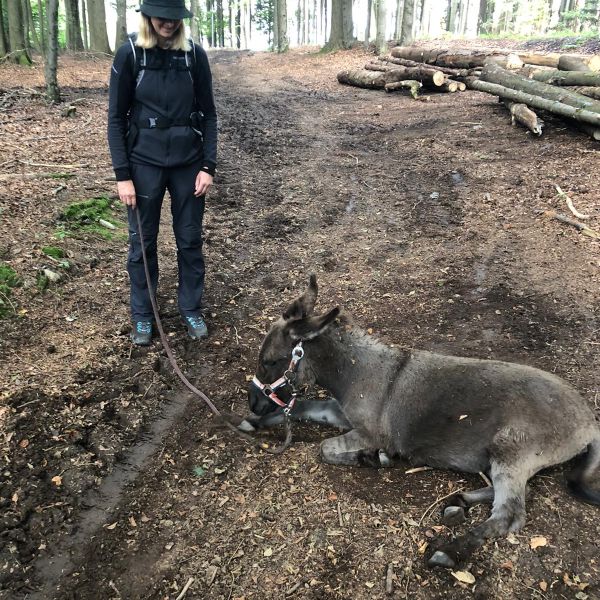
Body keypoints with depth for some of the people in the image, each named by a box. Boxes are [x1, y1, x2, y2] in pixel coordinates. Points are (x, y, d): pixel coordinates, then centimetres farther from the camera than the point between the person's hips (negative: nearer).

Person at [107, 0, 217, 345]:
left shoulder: (195, 55, -1)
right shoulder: (130, 54, -6)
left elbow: (208, 113, 3)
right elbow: (117, 117, -3)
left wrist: (208, 166, -4)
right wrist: (122, 174, -8)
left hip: (188, 162, 1)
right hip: (145, 163, -1)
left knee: (190, 240, 8)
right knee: (143, 241, 8)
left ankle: (192, 310, 25)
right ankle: (142, 314, 24)